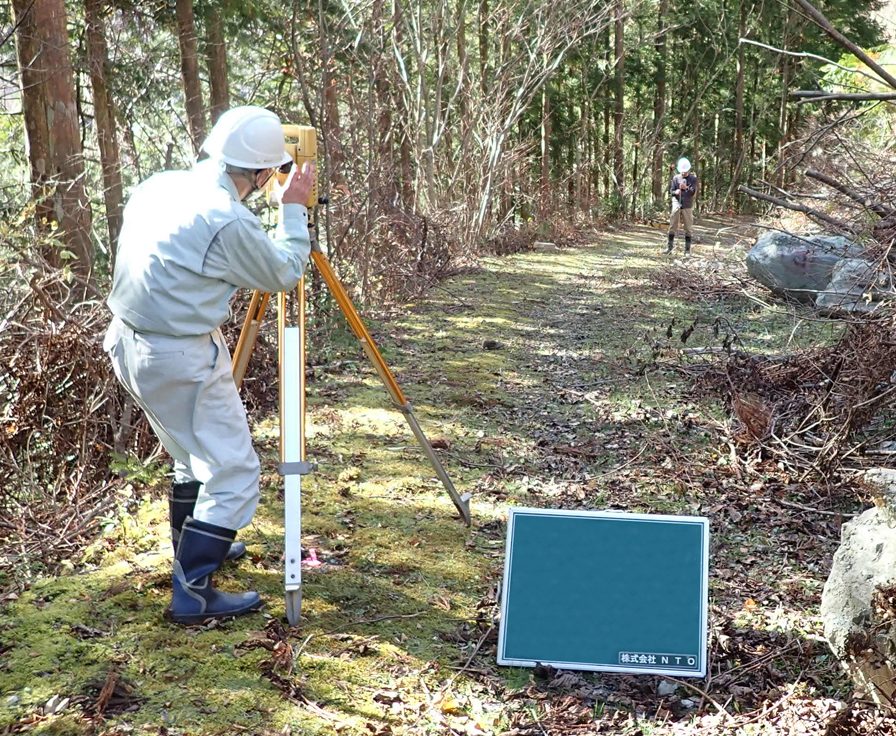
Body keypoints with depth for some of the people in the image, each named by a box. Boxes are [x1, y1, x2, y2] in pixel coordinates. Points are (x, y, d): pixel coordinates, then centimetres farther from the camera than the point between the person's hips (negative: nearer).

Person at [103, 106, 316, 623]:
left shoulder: (159, 186, 3)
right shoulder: (228, 223, -22)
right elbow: (284, 274, -7)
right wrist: (294, 209, 3)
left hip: (131, 344, 9)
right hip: (181, 360, -9)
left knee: (197, 454, 26)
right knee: (232, 471, 0)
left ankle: (197, 550, 40)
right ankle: (193, 593, 3)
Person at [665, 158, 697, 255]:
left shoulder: (693, 178, 2)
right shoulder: (676, 178, 5)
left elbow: (693, 192, -6)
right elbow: (671, 190, 6)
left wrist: (686, 188, -26)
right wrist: (675, 192, -17)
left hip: (687, 206, -1)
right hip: (677, 204, 1)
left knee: (688, 227, 1)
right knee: (673, 226, 1)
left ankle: (687, 249, 6)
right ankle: (670, 246, 10)